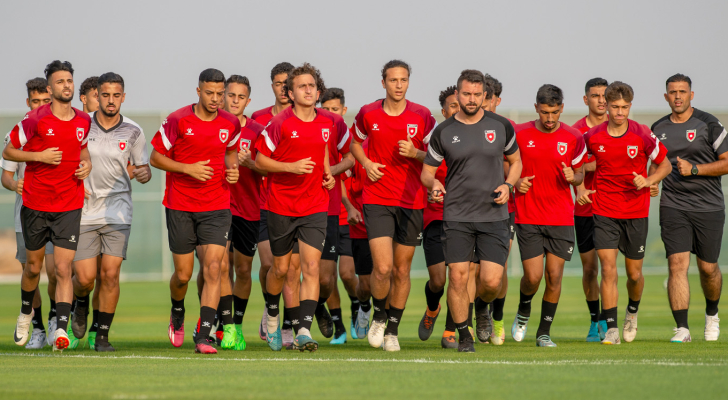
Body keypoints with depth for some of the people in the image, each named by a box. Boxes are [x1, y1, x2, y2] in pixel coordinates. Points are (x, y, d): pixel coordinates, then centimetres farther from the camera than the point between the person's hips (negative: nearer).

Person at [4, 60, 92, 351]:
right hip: (35, 205, -1)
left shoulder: (84, 121, 4)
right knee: (33, 267, 12)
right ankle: (26, 312, 40)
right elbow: (8, 151, -1)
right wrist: (39, 156, -15)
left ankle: (61, 328, -17)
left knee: (63, 269, -11)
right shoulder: (35, 119, -7)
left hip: (69, 207, 1)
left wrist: (87, 163, 3)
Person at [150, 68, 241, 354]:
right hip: (180, 207, -2)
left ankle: (203, 338, -14)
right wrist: (188, 168, -15)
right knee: (183, 274, 5)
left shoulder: (231, 124, 2)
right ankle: (177, 315, 39)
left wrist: (232, 168, 1)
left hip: (217, 207, 2)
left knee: (213, 268, -13)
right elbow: (156, 158, -3)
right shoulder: (177, 121, -8)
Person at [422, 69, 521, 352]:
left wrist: (508, 185, -3)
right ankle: (464, 335, 10)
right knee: (458, 278, -7)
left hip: (494, 215, 0)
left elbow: (515, 161, 16)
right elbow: (427, 170, 8)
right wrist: (433, 184, -15)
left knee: (492, 281, -7)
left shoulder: (501, 126, 3)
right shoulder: (443, 132, 1)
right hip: (456, 216, 0)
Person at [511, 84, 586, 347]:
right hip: (528, 217, -1)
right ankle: (523, 311, 25)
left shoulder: (573, 138, 0)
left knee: (554, 277, -2)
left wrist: (573, 177, -12)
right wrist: (516, 182, -8)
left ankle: (544, 332, 12)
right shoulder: (520, 134, -2)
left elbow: (579, 173, 10)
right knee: (533, 277, -8)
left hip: (561, 219, 1)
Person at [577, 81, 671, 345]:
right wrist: (580, 189, 0)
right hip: (604, 212, 0)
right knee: (608, 270, -12)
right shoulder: (593, 137, -4)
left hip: (636, 213, 0)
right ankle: (611, 329, -9)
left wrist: (648, 182, -15)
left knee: (634, 273, 8)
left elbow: (665, 165, 3)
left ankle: (632, 312, 39)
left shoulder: (642, 136, -8)